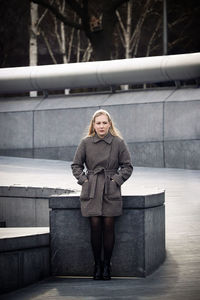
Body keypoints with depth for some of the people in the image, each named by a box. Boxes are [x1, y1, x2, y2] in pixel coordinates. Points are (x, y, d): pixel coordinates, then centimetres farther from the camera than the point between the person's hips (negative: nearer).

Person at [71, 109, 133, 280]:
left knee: (108, 226, -2)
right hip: (91, 191, 1)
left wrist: (117, 180, -4)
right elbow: (76, 165, 13)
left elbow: (127, 166, 6)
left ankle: (107, 265, 8)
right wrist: (83, 180, 1)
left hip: (111, 191, -1)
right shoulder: (86, 143, 4)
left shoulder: (118, 142, 1)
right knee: (95, 226, -3)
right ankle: (97, 264, 9)